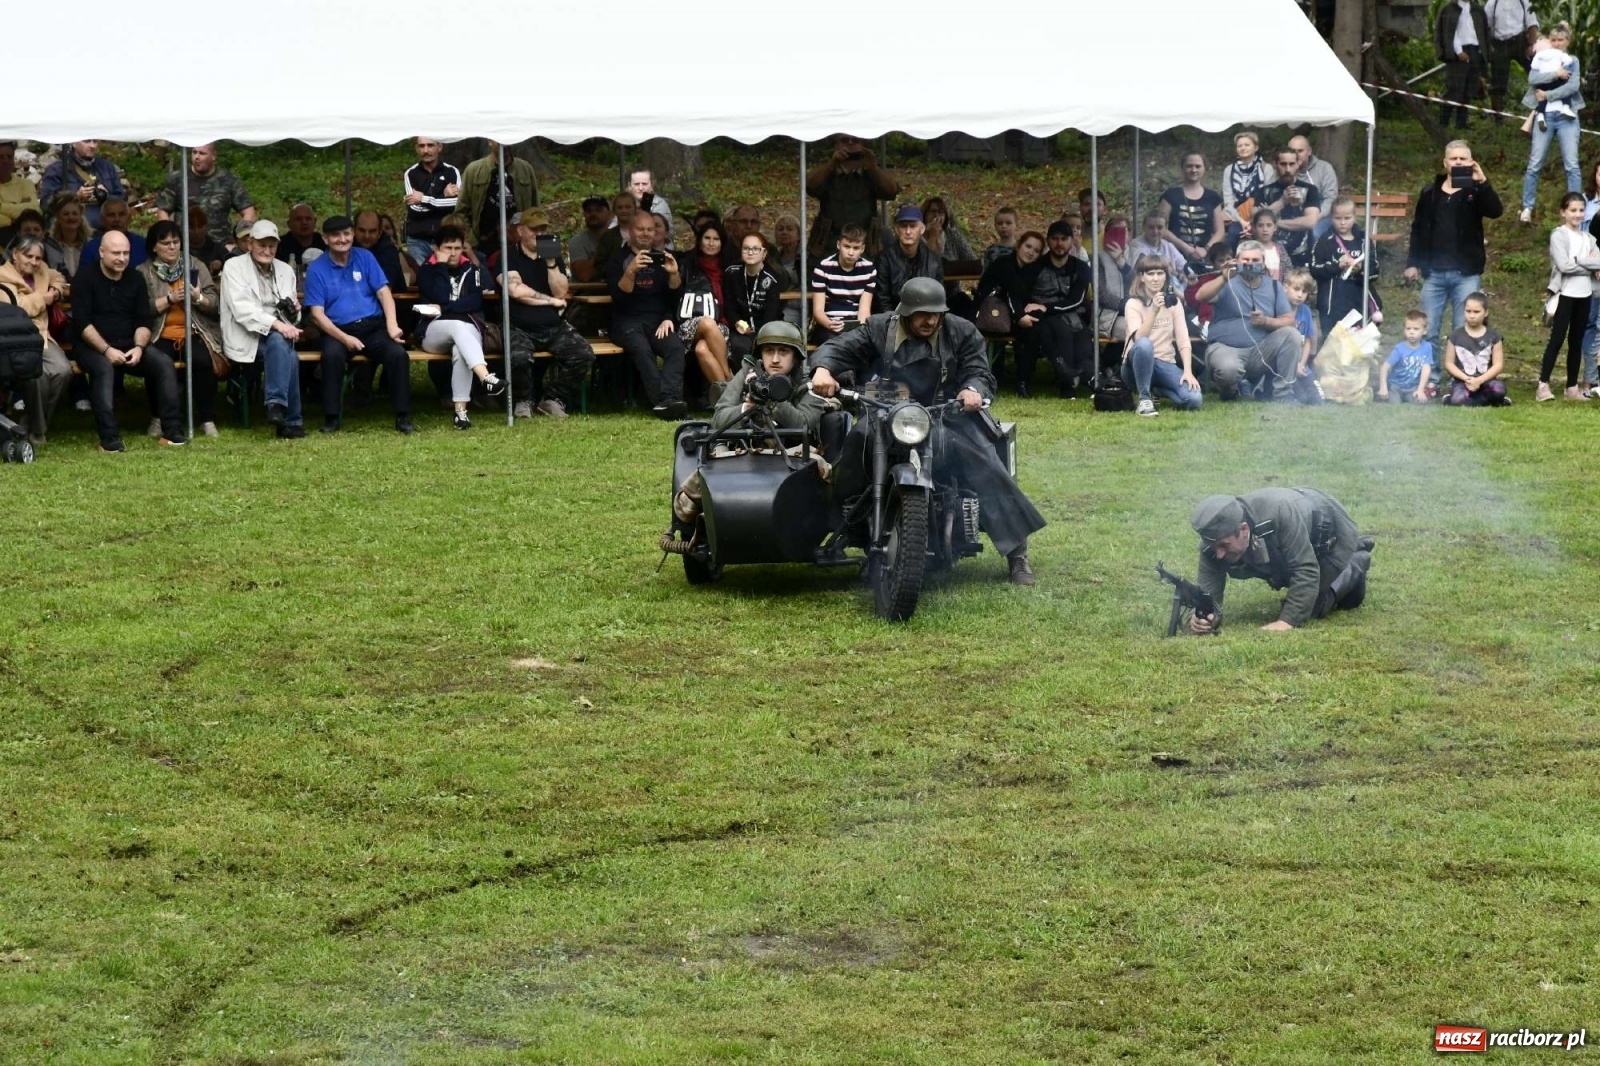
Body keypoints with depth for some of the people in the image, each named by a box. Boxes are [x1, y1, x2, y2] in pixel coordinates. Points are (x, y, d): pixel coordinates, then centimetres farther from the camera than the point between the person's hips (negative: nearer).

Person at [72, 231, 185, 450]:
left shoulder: (135, 280, 9)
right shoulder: (85, 278, -5)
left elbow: (143, 323, 7)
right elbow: (81, 323, -13)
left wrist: (139, 347, -15)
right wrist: (107, 350, -25)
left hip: (128, 347, 5)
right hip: (92, 347, -5)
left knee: (164, 363, -19)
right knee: (103, 367, -37)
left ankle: (171, 431, -19)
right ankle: (109, 438, -42)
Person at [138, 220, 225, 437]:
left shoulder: (196, 266, 14)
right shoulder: (144, 272, 9)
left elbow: (214, 303, 7)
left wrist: (198, 298, -13)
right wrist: (170, 299, -12)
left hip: (194, 333, 1)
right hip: (161, 336, -1)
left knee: (202, 361, -31)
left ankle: (207, 419, -18)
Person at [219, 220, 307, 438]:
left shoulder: (285, 270, 18)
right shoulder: (234, 267, 1)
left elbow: (290, 315, 26)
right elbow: (241, 309, -14)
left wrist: (294, 311, -1)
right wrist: (275, 324, -27)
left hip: (279, 334, 4)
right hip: (247, 338, -4)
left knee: (281, 345, -35)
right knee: (289, 356, -34)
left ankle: (276, 405, -36)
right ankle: (292, 420, -32)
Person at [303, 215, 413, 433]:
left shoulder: (365, 258, 10)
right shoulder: (316, 270, 3)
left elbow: (383, 292, 4)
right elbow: (317, 314, -3)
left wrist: (392, 325, -14)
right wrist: (344, 338, -18)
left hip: (373, 326, 2)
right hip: (338, 331, -2)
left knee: (398, 354, -26)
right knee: (332, 355, -35)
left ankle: (403, 417, -16)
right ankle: (332, 418, -24)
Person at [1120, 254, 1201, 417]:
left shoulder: (1173, 302, 5)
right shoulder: (1134, 304, -7)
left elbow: (1183, 339, -4)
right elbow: (1139, 339, -23)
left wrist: (1188, 371, -17)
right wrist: (1154, 311, -36)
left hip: (1166, 364, 4)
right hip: (1139, 364, -4)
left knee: (1193, 400, -24)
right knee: (1144, 344, -40)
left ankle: (1158, 390, 9)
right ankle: (1144, 398, -23)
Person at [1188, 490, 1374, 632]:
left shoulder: (1280, 513, -48)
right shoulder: (1214, 542, -31)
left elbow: (1305, 570, -46)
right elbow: (1208, 587, -31)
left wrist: (1287, 621, -51)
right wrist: (1201, 619, -54)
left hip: (1332, 532, -6)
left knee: (1314, 607, -8)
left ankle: (1357, 564, 16)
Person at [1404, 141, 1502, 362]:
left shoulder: (1475, 192, 1)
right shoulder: (1430, 193, 8)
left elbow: (1496, 211, -18)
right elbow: (1418, 229, 13)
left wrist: (1482, 183, -29)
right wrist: (1412, 263, 7)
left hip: (1466, 274, -2)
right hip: (1434, 273, 2)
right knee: (1428, 331, 4)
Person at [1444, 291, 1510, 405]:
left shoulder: (1493, 335, 4)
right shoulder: (1456, 336, 3)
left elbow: (1498, 365, -1)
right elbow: (1449, 363, 3)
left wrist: (1479, 380, -14)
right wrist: (1466, 379, -12)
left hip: (1485, 380, 2)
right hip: (1462, 381, -2)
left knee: (1499, 389, -33)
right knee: (1458, 400, -35)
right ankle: (1488, 400, -9)